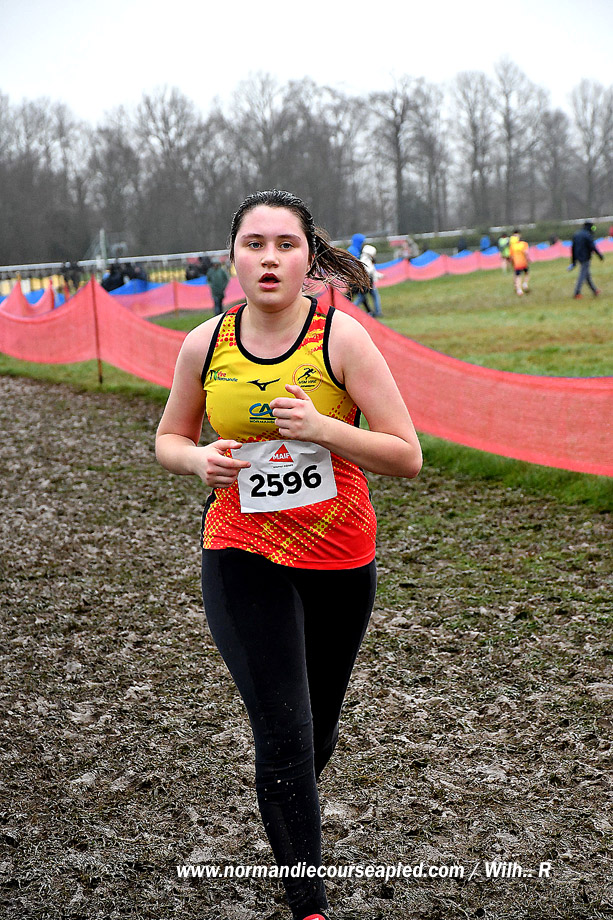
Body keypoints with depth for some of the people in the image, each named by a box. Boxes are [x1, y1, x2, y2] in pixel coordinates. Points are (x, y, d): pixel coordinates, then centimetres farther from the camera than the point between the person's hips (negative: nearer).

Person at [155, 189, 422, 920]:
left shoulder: (342, 338, -11)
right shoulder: (205, 344, -4)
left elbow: (407, 456, -12)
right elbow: (168, 440, 11)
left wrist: (321, 428, -27)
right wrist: (201, 460, -12)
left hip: (340, 560, 1)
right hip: (242, 557, 0)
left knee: (317, 733, 18)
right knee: (283, 736, -8)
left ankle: (289, 816, 52)